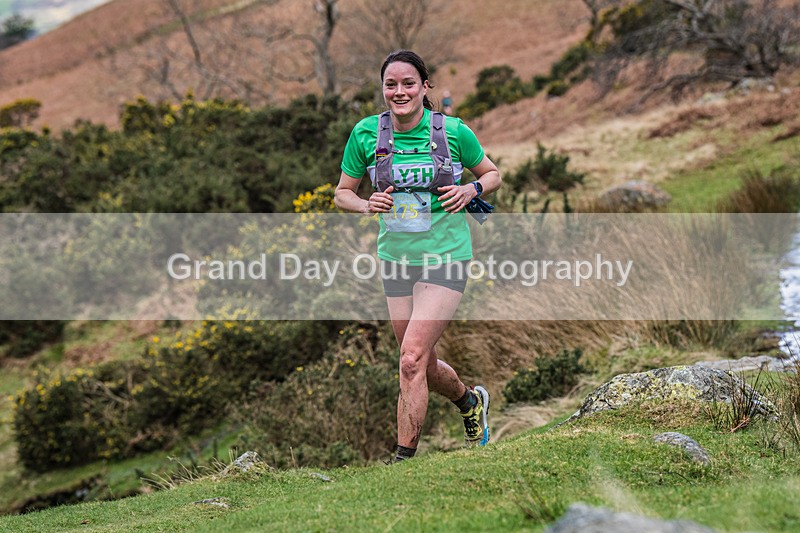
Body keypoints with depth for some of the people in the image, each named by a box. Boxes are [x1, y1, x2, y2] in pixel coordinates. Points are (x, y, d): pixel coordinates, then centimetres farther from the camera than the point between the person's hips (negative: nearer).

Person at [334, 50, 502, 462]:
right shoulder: (366, 133, -3)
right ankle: (470, 401, 46)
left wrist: (471, 189, -12)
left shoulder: (453, 131, -8)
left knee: (412, 360, -16)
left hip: (444, 258, -4)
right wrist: (367, 205, -13)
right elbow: (342, 193, 8)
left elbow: (492, 174, 9)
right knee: (424, 366, 13)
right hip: (395, 258, 4)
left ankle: (404, 458, -6)